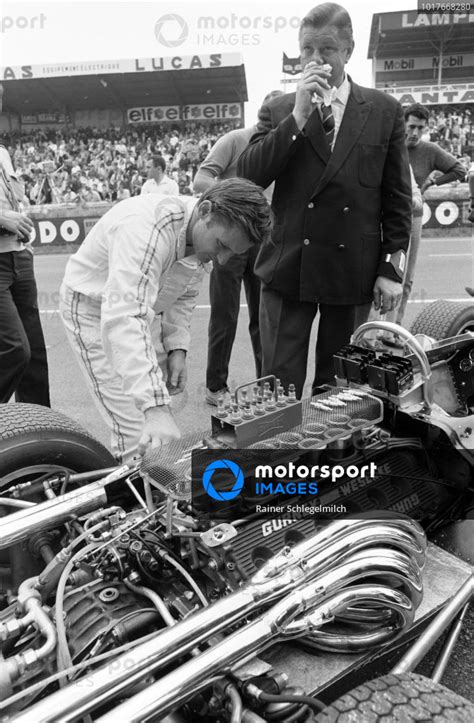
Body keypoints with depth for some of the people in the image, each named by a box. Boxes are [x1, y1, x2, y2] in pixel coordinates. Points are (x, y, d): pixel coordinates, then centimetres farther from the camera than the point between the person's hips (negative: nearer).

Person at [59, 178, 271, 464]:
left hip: (143, 310, 8)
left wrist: (177, 347, -6)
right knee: (140, 437, -14)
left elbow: (184, 295, 9)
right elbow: (123, 318, -47)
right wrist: (156, 408, -54)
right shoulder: (148, 226, -36)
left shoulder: (203, 233, -7)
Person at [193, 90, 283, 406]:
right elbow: (200, 181, -14)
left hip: (263, 240, 5)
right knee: (225, 317, 1)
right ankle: (216, 386, 14)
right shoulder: (235, 140, -6)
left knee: (264, 314, 9)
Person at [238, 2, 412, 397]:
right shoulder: (278, 110, 7)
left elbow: (398, 197, 6)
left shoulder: (385, 111, 6)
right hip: (288, 268, 0)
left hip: (354, 272, 0)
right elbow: (248, 176, -7)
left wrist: (391, 268, 0)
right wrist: (298, 116, -13)